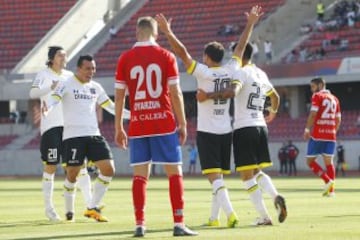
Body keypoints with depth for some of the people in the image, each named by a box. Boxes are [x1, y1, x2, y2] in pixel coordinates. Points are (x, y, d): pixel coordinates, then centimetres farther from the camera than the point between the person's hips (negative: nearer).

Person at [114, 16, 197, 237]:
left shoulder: (125, 59, 3)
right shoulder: (166, 56, -1)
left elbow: (119, 96, 4)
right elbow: (175, 93, -4)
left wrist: (118, 128, 10)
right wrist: (182, 124, 3)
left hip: (137, 126, 2)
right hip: (164, 125, -2)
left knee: (140, 175, 5)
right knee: (174, 172, 3)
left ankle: (140, 224, -1)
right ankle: (179, 224, -3)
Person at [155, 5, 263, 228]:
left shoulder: (204, 73, -11)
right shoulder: (231, 71, 3)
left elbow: (183, 53, -15)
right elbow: (241, 48, 15)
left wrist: (168, 32, -12)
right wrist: (250, 24, 26)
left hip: (207, 132, -5)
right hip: (226, 132, 6)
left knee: (215, 177, -10)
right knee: (218, 177, 14)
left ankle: (230, 213, -26)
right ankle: (214, 218, 20)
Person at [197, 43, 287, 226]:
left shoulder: (242, 73, -9)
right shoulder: (262, 75, 16)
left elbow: (232, 92, -29)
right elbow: (275, 96, 33)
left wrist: (208, 96, -26)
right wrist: (273, 111, 52)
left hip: (244, 128, -7)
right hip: (261, 126, 8)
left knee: (247, 176, -1)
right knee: (257, 171, 18)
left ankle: (264, 216, -5)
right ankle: (276, 196, -9)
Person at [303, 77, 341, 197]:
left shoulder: (317, 96, -3)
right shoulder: (334, 99, 16)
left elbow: (313, 114, -13)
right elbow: (338, 119, 16)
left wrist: (307, 129, -7)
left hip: (318, 134, -6)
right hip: (331, 135, 6)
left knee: (310, 160, 2)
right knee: (328, 162, 9)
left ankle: (327, 181, -15)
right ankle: (330, 189, 1)